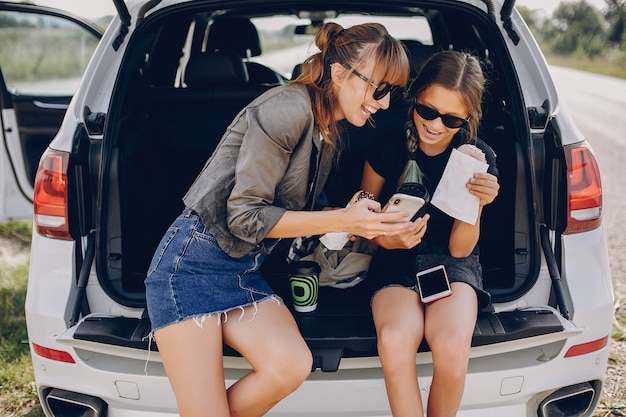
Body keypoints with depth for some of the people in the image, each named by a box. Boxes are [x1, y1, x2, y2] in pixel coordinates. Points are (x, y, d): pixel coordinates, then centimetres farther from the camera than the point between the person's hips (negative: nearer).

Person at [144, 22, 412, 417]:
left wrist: (361, 222, -1)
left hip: (247, 268, 7)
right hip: (193, 262, -7)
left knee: (293, 365, -20)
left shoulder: (332, 135, 10)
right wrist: (341, 220, -19)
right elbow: (245, 216, -18)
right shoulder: (290, 107, -17)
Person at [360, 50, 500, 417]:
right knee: (395, 341, -35)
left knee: (452, 346, -32)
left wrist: (476, 204, -22)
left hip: (452, 263, 0)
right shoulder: (387, 148, -7)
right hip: (397, 262, 0)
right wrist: (387, 237, -17)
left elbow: (459, 248, -3)